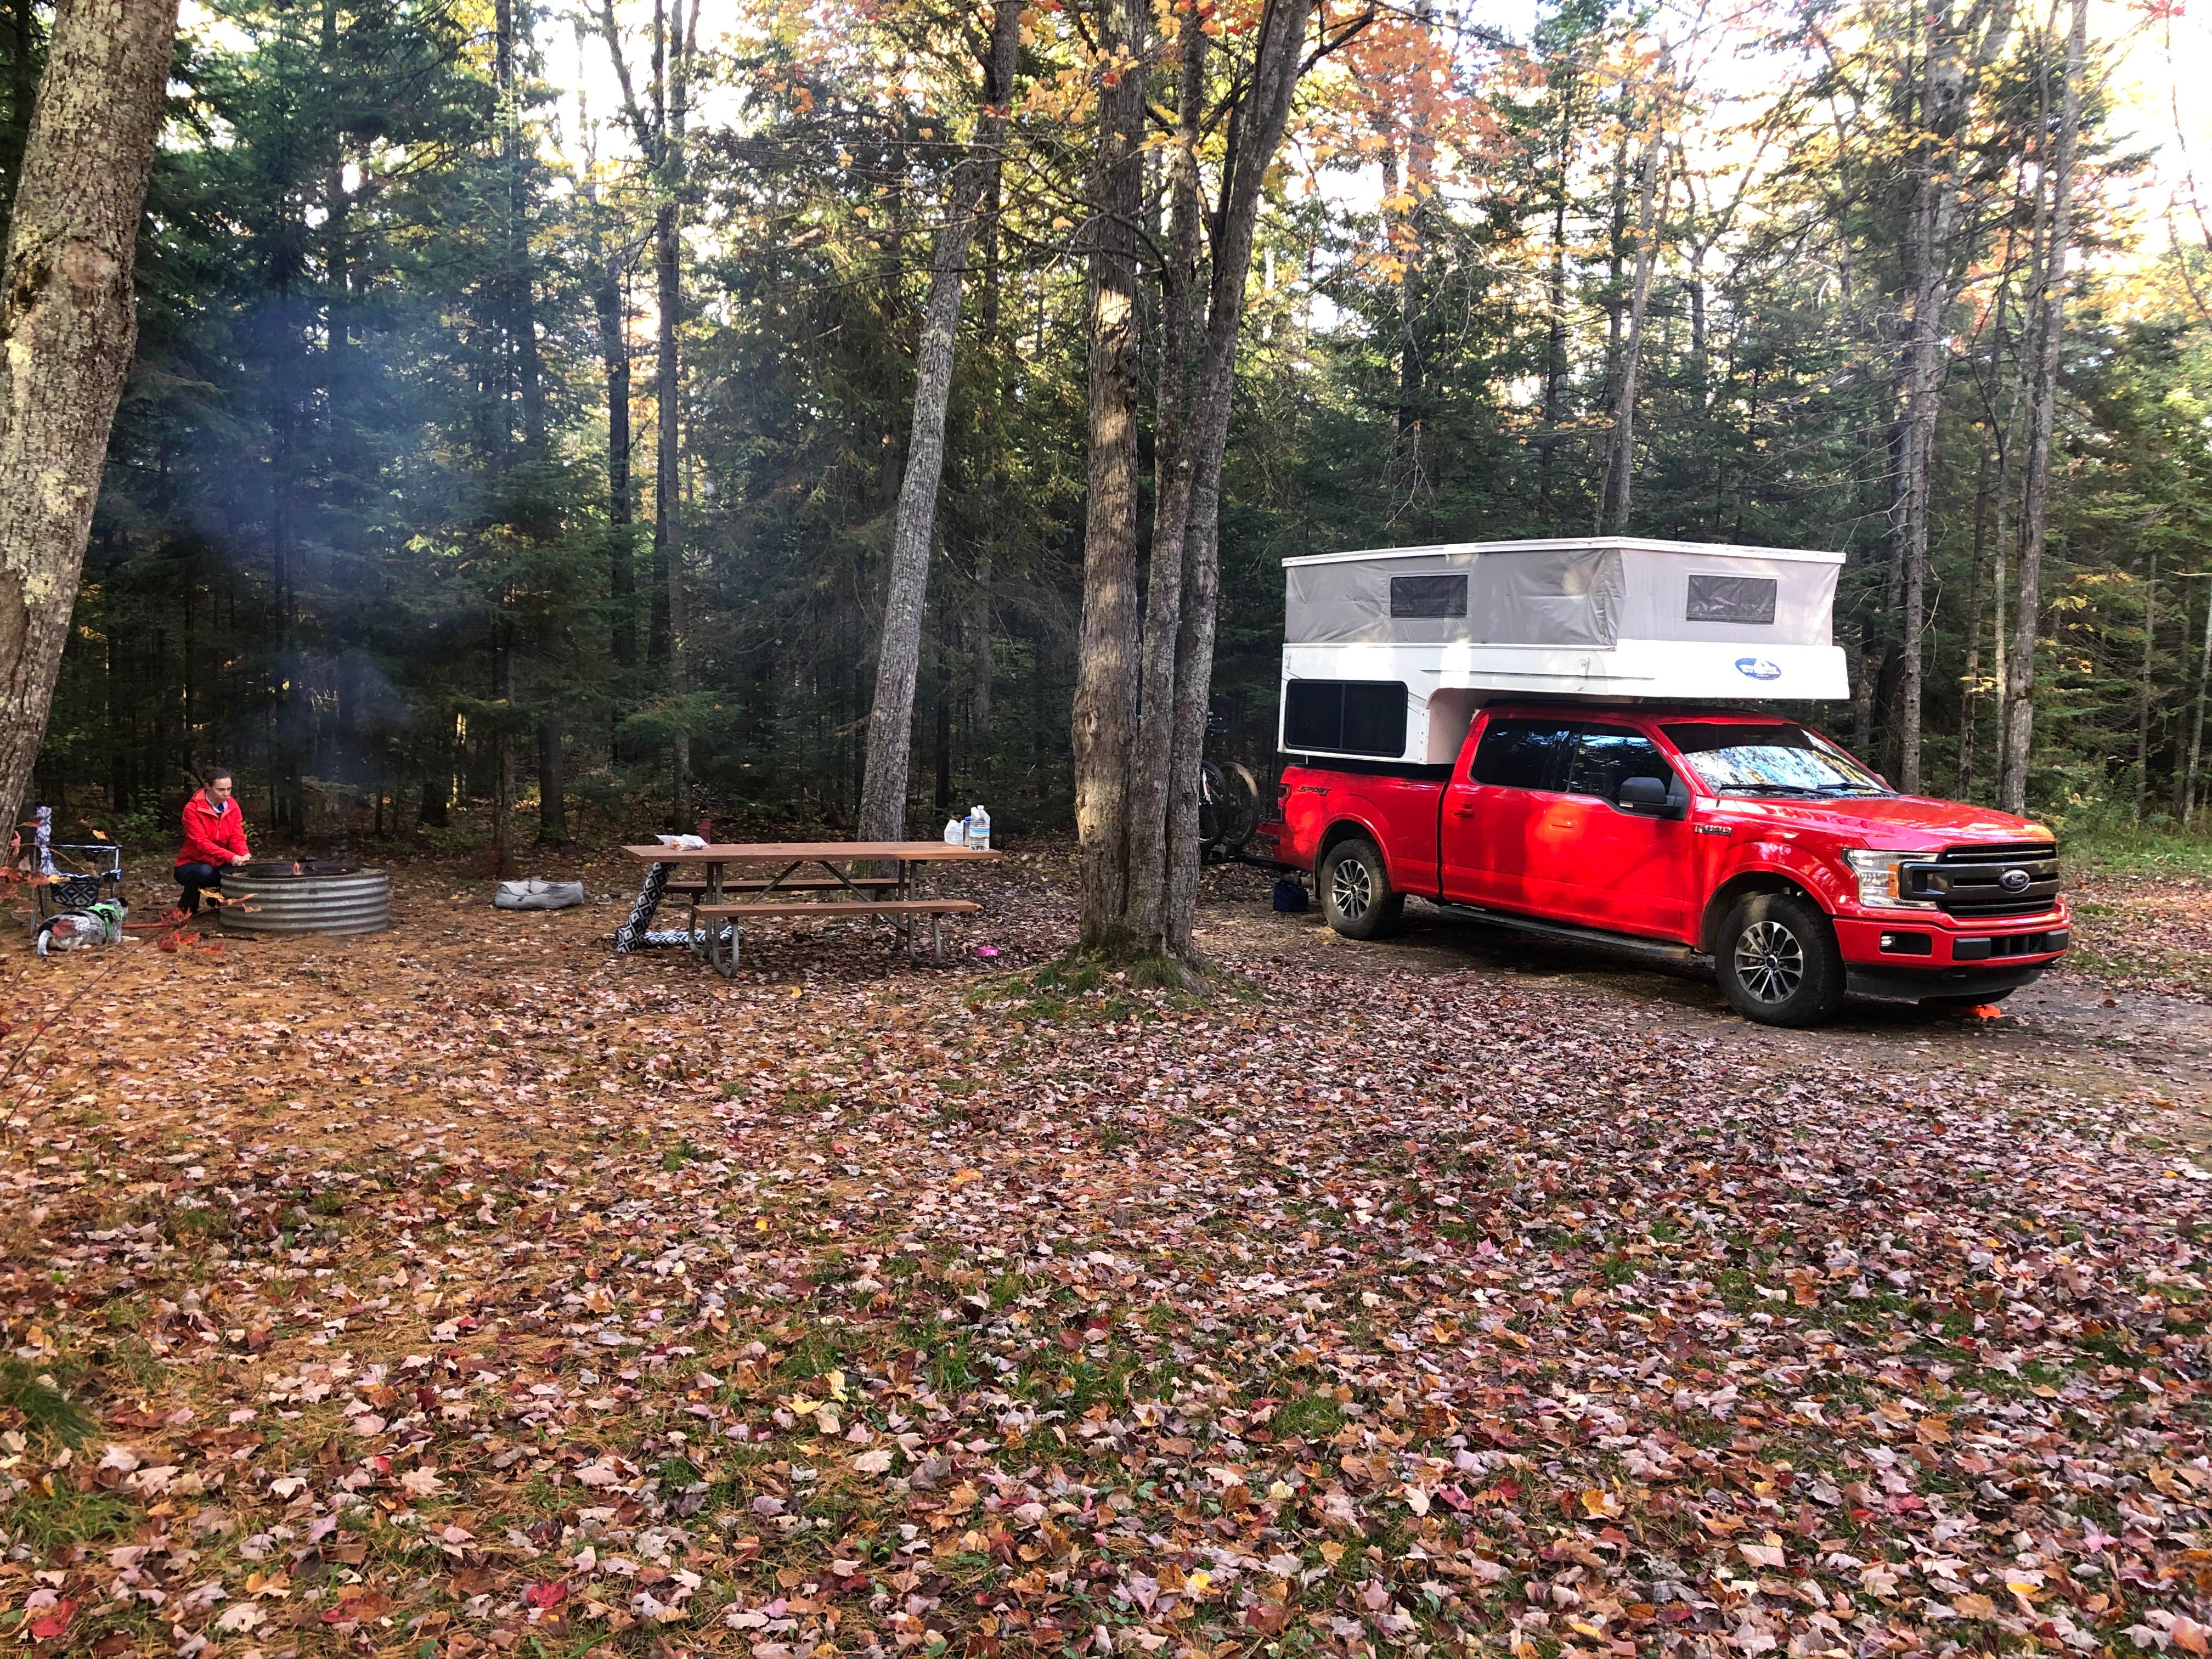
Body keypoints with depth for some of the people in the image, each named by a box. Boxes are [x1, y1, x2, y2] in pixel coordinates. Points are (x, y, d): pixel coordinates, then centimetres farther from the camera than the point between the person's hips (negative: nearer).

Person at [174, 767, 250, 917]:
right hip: (191, 864, -4)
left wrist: (244, 854, -34)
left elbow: (237, 836, -9)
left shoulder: (232, 807, -2)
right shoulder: (192, 809, -18)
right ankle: (186, 908, -8)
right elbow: (201, 842, -27)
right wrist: (231, 857, -41)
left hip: (219, 866, 4)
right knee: (204, 872, -38)